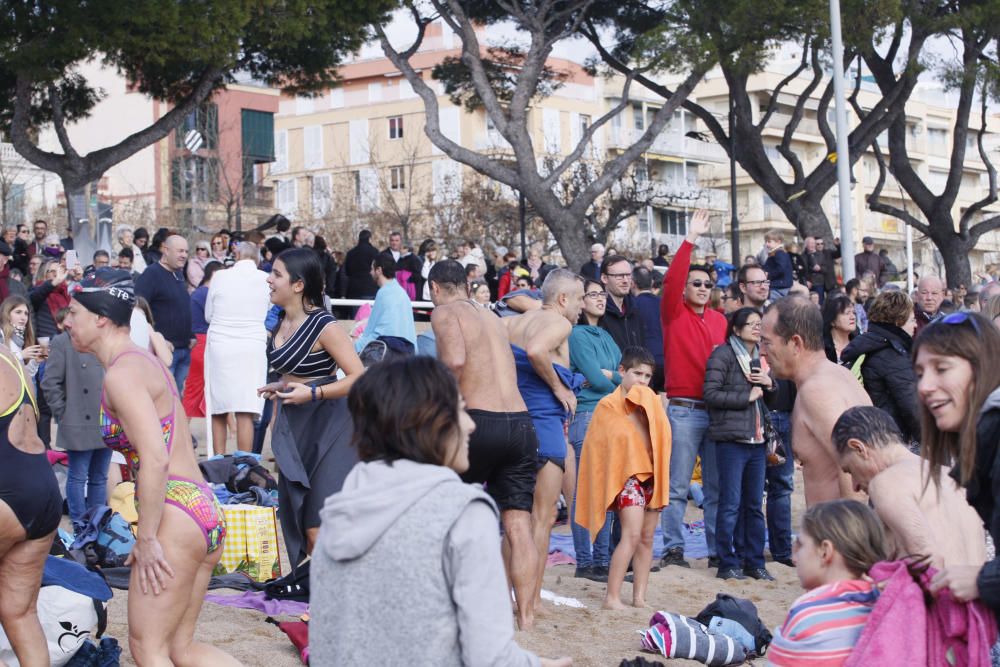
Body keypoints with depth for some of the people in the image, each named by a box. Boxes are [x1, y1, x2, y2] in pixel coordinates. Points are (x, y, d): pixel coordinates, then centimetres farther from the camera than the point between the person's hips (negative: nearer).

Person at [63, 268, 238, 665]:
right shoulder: (147, 362, 17)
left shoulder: (122, 373, -12)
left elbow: (156, 459, -21)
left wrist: (146, 539, -16)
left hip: (175, 514, -10)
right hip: (205, 511, 10)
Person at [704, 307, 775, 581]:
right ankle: (727, 564, 3)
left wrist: (769, 384, 4)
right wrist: (747, 397, -12)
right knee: (730, 504, -4)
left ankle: (753, 561, 16)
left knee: (754, 504, 10)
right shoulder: (723, 355, -5)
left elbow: (772, 397, 27)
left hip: (757, 439, 7)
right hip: (731, 438, -7)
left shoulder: (761, 357, 18)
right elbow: (711, 394, -13)